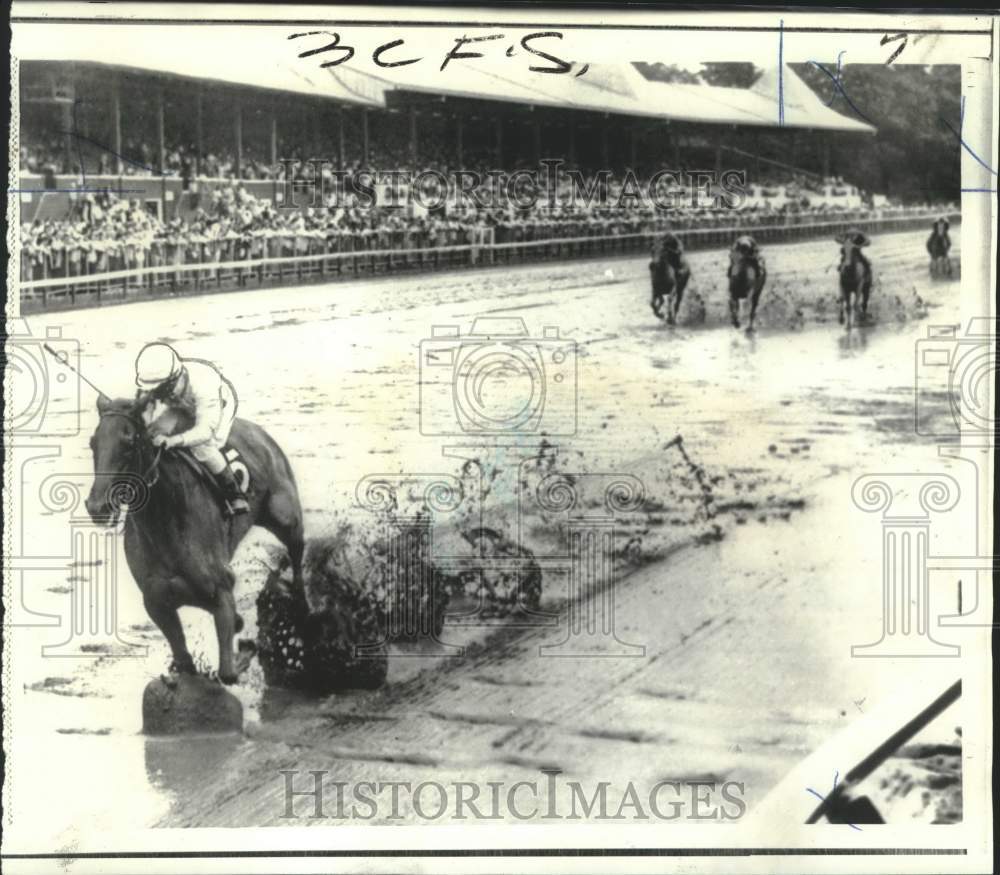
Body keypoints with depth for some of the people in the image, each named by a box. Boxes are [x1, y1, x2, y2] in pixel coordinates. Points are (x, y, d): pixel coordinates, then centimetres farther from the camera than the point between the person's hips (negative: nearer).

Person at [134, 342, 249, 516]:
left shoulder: (202, 385, -46)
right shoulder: (156, 379, -30)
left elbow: (204, 431, -48)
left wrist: (172, 440, -61)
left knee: (202, 448, -26)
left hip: (219, 403, -6)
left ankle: (235, 495, -11)